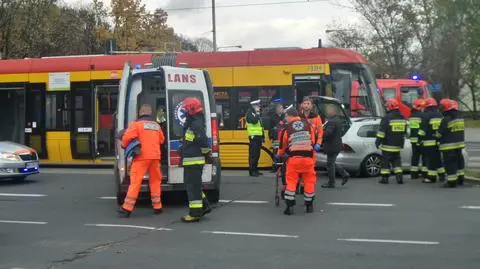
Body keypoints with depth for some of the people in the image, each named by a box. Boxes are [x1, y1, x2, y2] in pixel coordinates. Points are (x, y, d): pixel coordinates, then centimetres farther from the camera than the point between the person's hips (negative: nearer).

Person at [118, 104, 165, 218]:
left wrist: (124, 146, 9)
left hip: (142, 156, -4)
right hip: (155, 156, 4)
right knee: (155, 181, 16)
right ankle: (157, 207, 19)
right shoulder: (156, 125, 13)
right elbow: (161, 140, 22)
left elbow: (126, 137, -10)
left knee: (135, 182, -4)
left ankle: (127, 209, -6)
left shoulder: (137, 124, -3)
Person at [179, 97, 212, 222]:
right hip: (190, 160, 11)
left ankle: (195, 213, -2)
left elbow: (204, 142, -23)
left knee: (193, 186, -6)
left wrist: (206, 153, -10)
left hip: (194, 161, -11)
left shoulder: (196, 125, -19)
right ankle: (204, 206, 26)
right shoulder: (191, 123, 15)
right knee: (193, 185, 18)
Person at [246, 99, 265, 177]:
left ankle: (255, 170, 15)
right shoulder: (250, 113, -5)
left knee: (257, 154, 9)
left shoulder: (257, 114, 21)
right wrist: (257, 114, -12)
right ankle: (252, 171, -8)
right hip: (253, 136, -8)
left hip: (259, 136, 8)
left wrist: (263, 136, 19)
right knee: (253, 154, -9)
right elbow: (254, 121, -24)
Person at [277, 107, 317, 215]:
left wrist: (279, 155, 32)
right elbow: (313, 141, 14)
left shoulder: (287, 128, 2)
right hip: (308, 157, 1)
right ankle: (309, 205, 19)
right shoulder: (308, 124, 6)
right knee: (309, 181, 12)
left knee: (291, 181, 6)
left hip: (293, 158, -1)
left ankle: (289, 206, 2)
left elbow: (283, 145, 12)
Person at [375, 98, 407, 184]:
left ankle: (385, 178, 3)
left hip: (388, 145, -6)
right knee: (396, 161, 14)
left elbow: (381, 131, -15)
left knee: (385, 161, 2)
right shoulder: (402, 118, 10)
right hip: (398, 145, 6)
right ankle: (399, 176, 5)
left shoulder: (387, 118, -14)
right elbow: (404, 132, 18)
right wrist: (401, 142, 25)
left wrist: (378, 141, -8)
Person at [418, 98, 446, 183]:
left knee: (431, 159, -5)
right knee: (438, 158, 18)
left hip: (429, 142, -7)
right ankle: (441, 174, 23)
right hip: (439, 141, 7)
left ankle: (432, 177, -4)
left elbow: (423, 128, -14)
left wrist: (420, 138, -8)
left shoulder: (426, 116, -10)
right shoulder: (440, 115, 12)